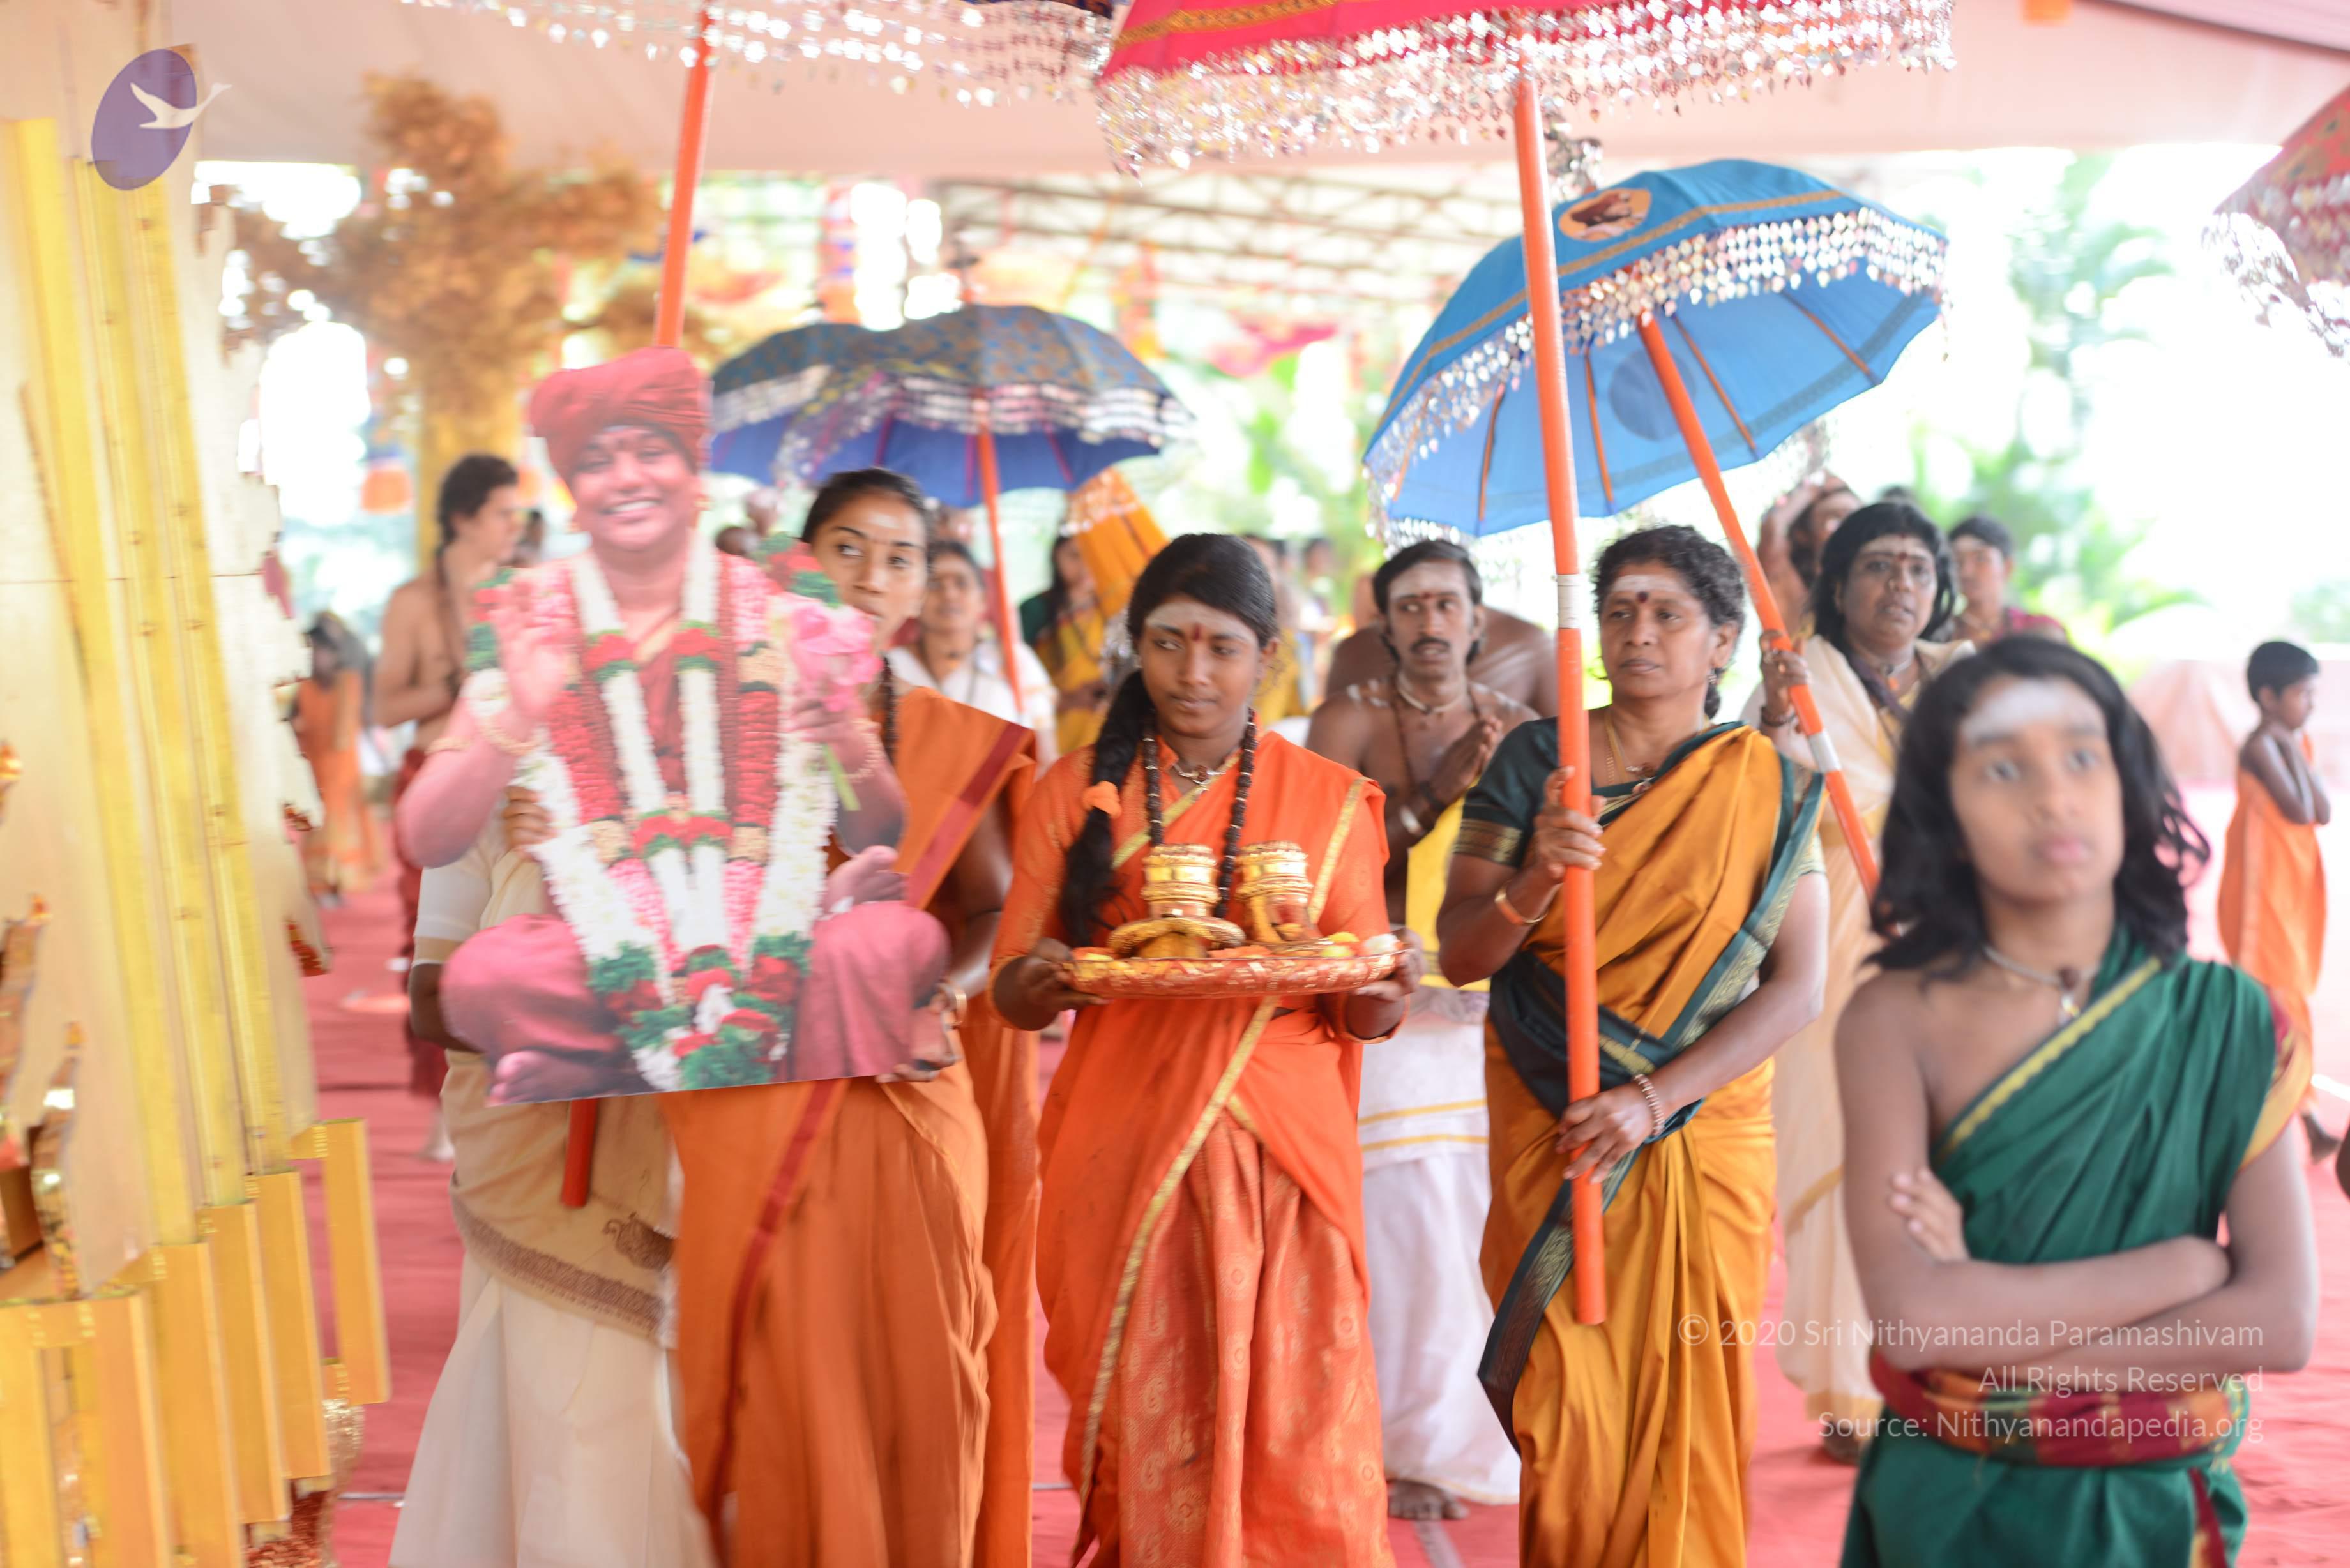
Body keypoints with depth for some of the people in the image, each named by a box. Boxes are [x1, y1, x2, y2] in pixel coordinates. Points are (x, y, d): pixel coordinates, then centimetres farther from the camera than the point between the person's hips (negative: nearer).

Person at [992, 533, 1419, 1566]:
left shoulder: (1329, 801, 7)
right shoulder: (1077, 792, 7)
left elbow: (1361, 1013, 6)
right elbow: (1011, 986, 4)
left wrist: (1380, 993, -17)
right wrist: (1038, 983, -18)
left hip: (1279, 1147, 0)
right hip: (1121, 1151, 0)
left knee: (1294, 1433, 0)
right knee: (1143, 1425, 4)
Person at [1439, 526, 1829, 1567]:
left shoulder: (1767, 789, 0)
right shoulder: (1532, 762, 0)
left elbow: (1798, 985, -7)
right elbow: (1459, 953, -4)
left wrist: (1653, 1099, -17)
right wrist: (1534, 883, -25)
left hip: (1705, 1142, 0)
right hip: (1552, 1133, 0)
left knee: (1688, 1407, 5)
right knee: (1569, 1408, 3)